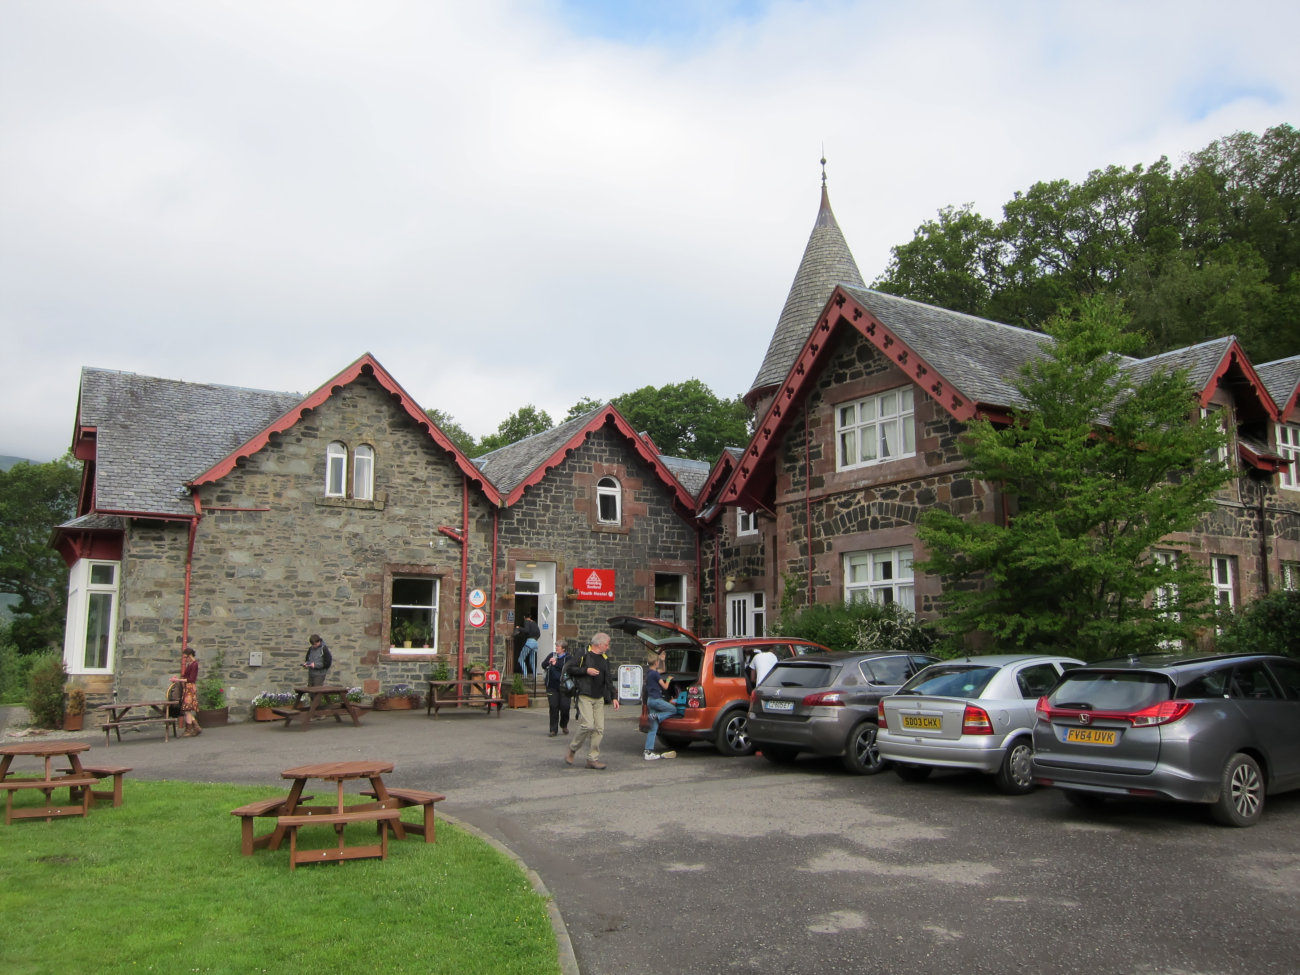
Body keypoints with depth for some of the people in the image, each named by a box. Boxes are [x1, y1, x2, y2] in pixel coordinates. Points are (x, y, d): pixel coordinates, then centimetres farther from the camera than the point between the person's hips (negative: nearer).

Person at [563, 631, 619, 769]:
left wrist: (614, 697, 14)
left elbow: (608, 680, 22)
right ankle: (572, 749, 6)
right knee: (588, 725, -17)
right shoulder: (583, 655, -1)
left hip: (599, 698, 7)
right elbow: (568, 668, -7)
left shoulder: (604, 659, 18)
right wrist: (586, 670, -13)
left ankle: (593, 759, 6)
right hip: (585, 697, -6)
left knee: (599, 728, 0)